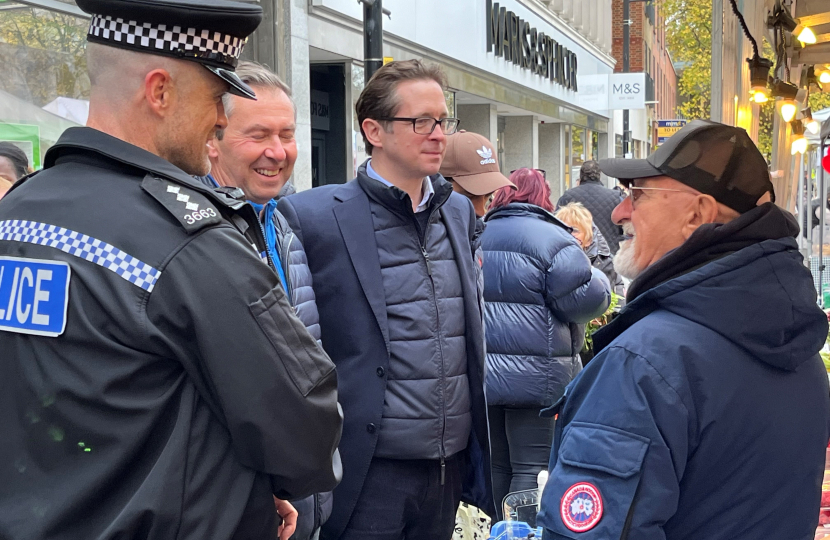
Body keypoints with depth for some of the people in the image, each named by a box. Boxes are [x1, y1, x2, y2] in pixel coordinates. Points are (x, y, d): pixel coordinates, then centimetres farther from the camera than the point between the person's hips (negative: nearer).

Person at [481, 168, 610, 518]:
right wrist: (598, 277, 9)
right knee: (533, 467, 0)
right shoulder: (551, 239, -10)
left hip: (482, 374, 6)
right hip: (537, 377, -6)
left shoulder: (478, 237, 9)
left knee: (496, 465, 14)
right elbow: (589, 298, -12)